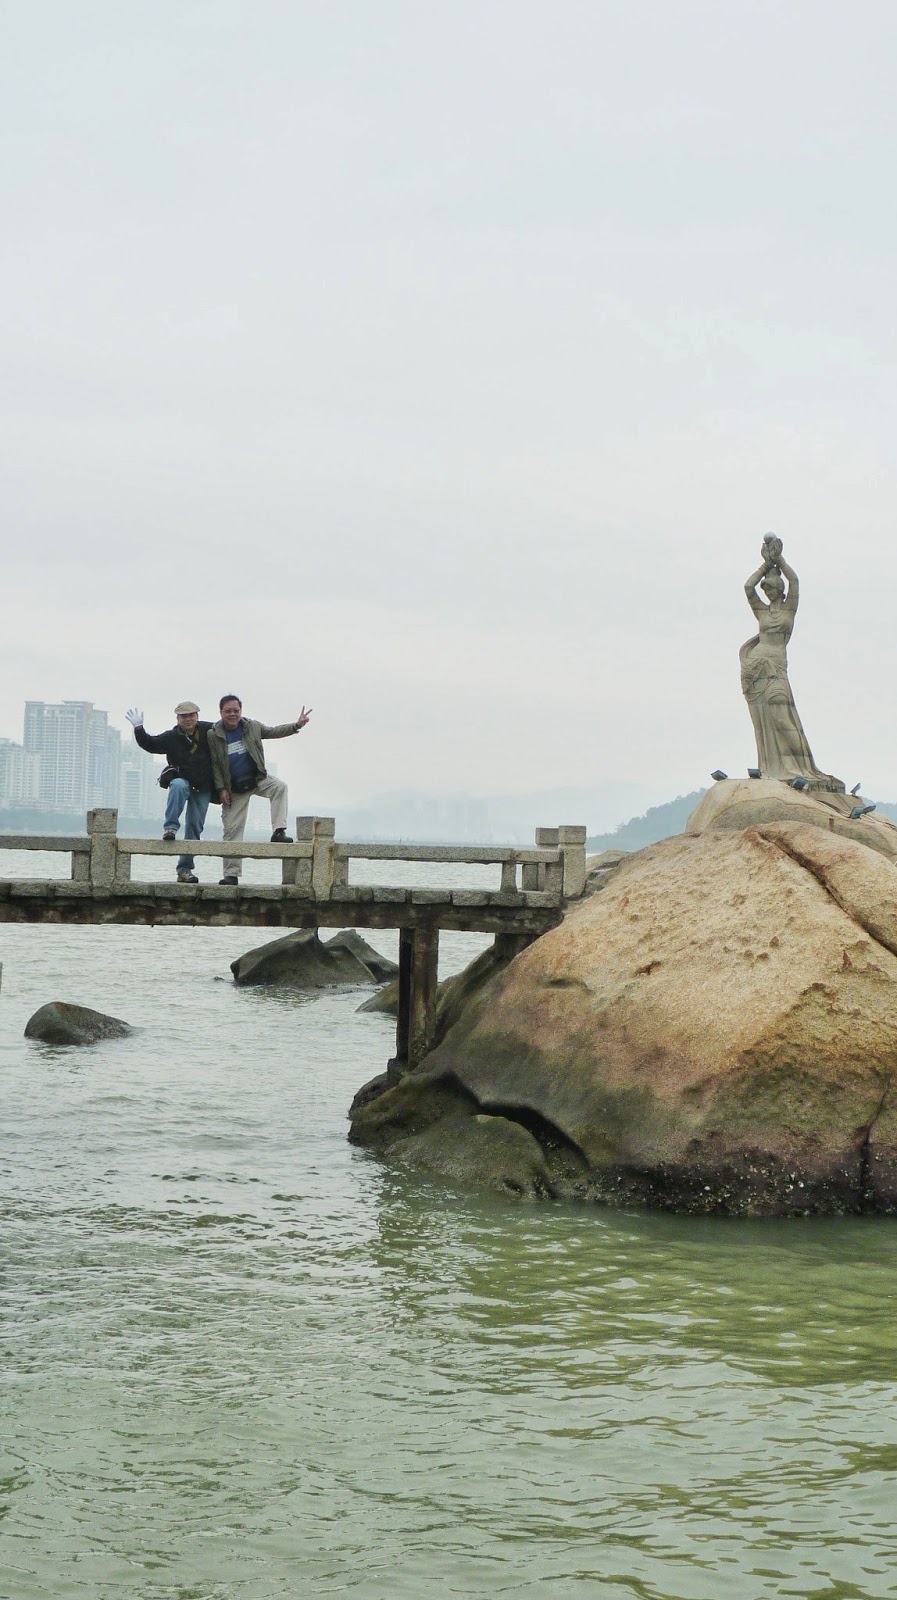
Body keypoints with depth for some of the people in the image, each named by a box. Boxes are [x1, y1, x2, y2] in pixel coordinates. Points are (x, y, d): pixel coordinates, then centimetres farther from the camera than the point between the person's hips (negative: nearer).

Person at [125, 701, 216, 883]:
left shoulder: (208, 731, -3)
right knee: (178, 786, -39)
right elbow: (149, 744, -14)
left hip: (203, 788, 2)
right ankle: (170, 827, -37)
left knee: (195, 827, -1)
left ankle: (185, 870, 2)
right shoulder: (171, 737, -6)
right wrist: (139, 729, -29)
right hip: (182, 780, -2)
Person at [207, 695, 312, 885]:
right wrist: (221, 789, -10)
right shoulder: (213, 735, -9)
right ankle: (231, 874, 0)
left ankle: (279, 832, -27)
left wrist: (296, 725, -1)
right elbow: (215, 764, -6)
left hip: (257, 779, 2)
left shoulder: (252, 726, -2)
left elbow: (273, 731, 11)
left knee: (279, 786, -29)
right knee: (232, 828, -5)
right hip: (234, 789, -2)